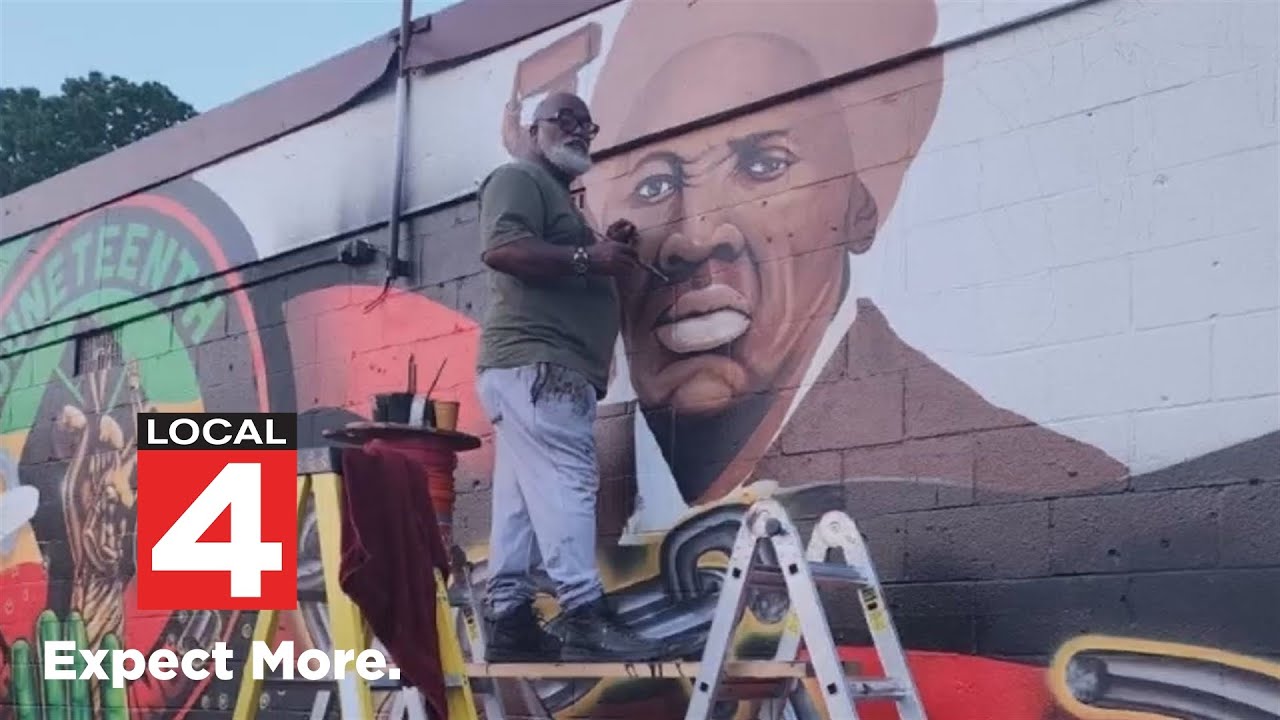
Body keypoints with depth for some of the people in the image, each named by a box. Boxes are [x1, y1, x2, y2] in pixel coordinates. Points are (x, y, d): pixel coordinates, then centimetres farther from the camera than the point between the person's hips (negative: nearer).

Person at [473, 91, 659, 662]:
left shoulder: (559, 198, 32)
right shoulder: (518, 179, 1)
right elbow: (501, 248, -17)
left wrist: (606, 252, 13)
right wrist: (587, 257, -16)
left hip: (553, 367, 10)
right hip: (535, 361, -10)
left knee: (522, 496, 4)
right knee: (565, 482, -18)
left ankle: (510, 622, 2)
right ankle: (585, 618, -24)